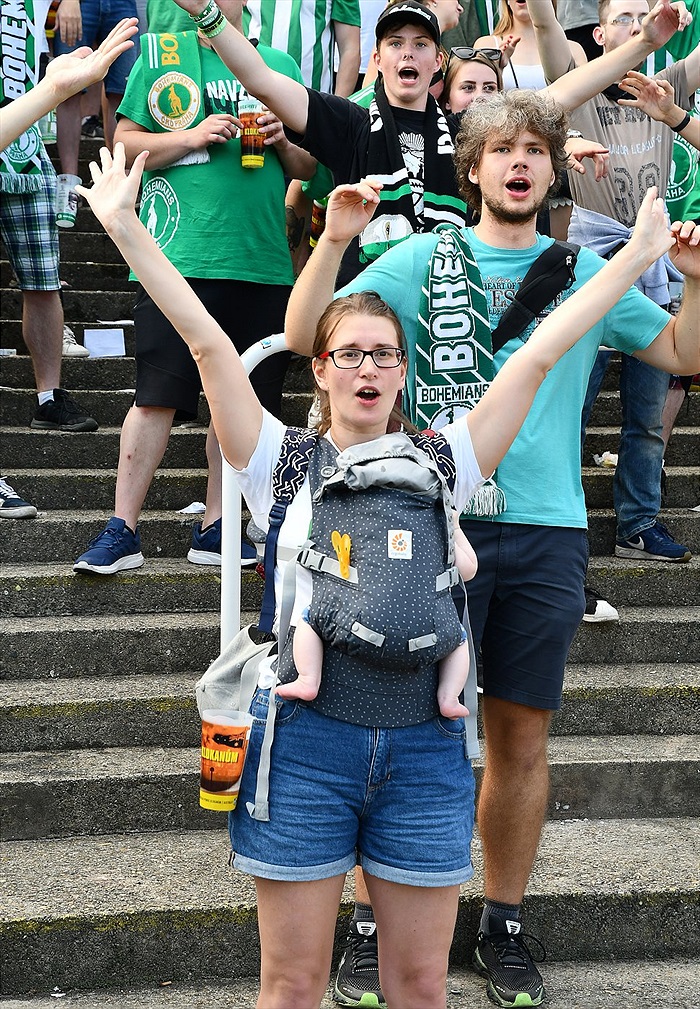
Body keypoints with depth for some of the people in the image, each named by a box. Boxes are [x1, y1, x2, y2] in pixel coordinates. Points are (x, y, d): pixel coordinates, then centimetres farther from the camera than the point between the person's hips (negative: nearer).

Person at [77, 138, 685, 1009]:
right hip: (304, 739, -2)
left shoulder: (439, 466, 8)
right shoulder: (283, 464, 3)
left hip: (424, 748, 2)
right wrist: (126, 230, -9)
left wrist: (638, 256, 6)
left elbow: (536, 358, 6)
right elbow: (208, 343, -4)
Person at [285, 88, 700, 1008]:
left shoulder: (584, 273, 12)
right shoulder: (421, 259, 4)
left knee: (522, 738, 8)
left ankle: (503, 925, 23)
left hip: (547, 530, 2)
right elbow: (306, 338, -2)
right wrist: (336, 240, -14)